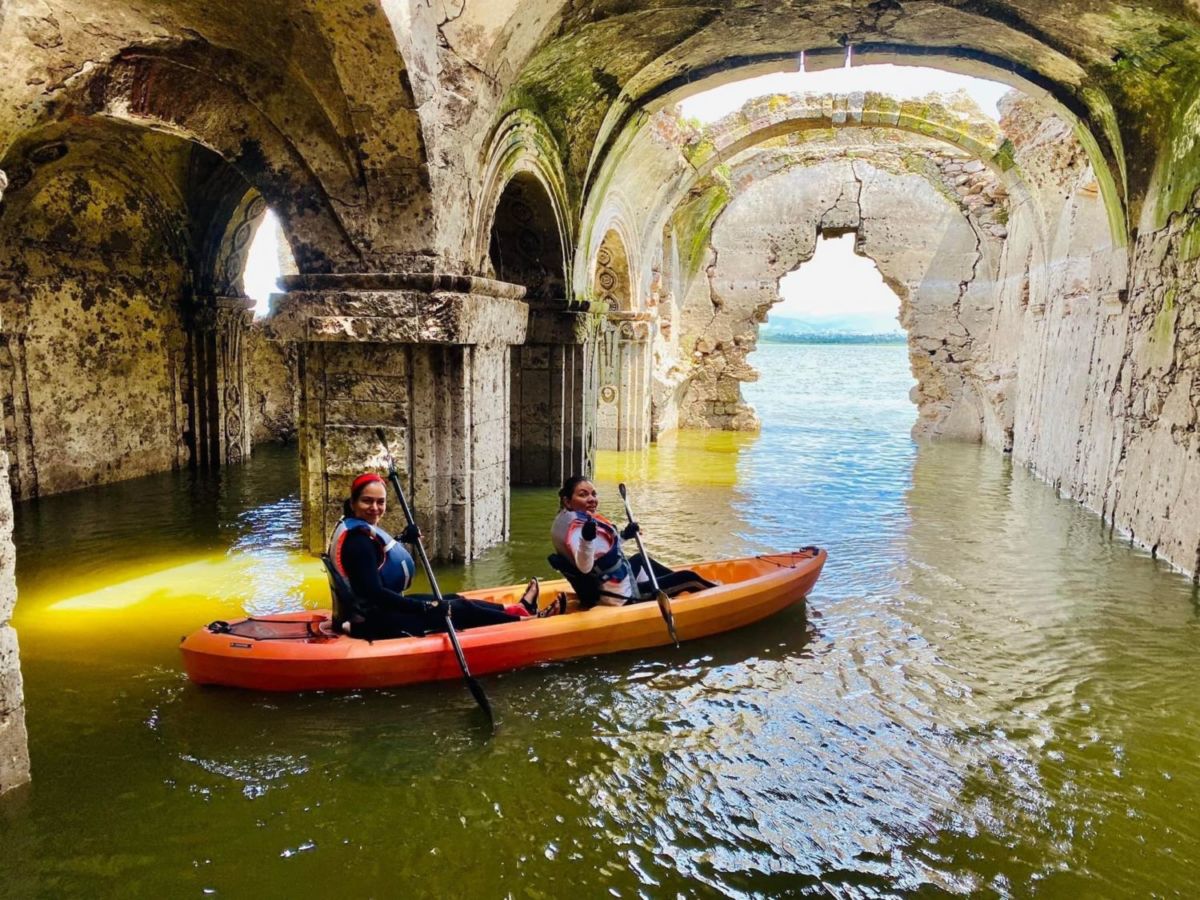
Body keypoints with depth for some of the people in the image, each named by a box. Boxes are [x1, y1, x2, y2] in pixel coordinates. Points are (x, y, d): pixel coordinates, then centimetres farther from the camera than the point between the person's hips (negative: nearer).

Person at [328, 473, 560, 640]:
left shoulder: (356, 528, 7)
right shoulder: (359, 540, -24)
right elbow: (375, 594, -29)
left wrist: (401, 540, 8)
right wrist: (425, 609, -26)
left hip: (371, 613, 10)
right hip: (376, 624, -10)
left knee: (454, 600, 16)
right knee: (460, 609, 0)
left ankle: (517, 609, 29)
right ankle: (521, 617, 15)